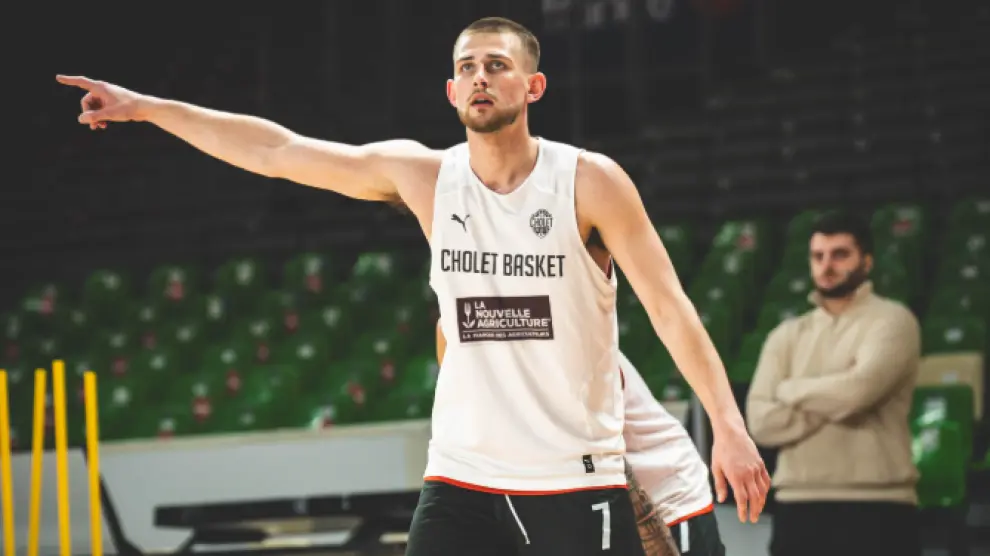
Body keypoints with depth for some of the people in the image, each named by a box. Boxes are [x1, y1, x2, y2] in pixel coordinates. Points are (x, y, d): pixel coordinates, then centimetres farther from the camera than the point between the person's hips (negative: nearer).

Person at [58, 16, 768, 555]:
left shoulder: (589, 181, -7)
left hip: (577, 479, -3)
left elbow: (669, 306, -7)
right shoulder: (422, 175, 2)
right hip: (463, 478, 3)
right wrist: (146, 107, 1)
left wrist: (728, 424, -14)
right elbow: (277, 150, 3)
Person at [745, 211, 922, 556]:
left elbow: (860, 388, -17)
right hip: (800, 508, 5)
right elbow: (761, 421, 1)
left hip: (876, 509, -5)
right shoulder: (787, 336, 14)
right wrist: (834, 400, -9)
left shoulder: (890, 321, 1)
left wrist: (792, 390, 1)